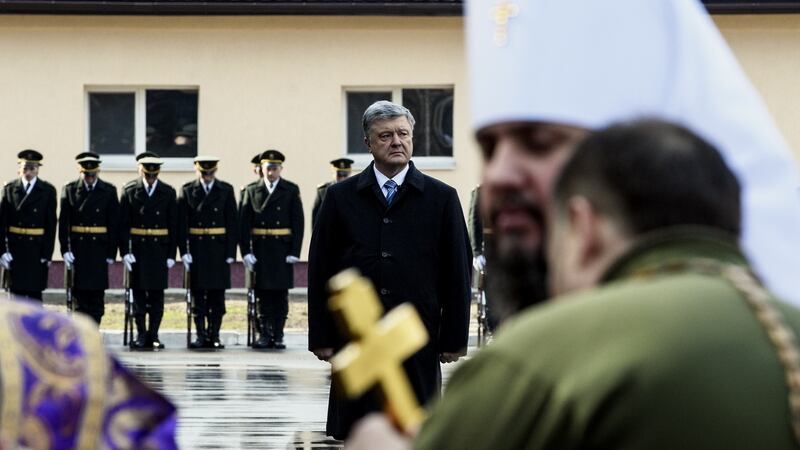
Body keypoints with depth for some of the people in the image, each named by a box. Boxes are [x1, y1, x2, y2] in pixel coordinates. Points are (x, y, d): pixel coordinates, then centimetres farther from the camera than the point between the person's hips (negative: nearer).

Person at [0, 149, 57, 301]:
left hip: (37, 248, -1)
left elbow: (51, 225, 0)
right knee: (16, 291, 2)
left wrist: (47, 254, -6)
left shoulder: (48, 191, 2)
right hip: (14, 247, 1)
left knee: (35, 292, 0)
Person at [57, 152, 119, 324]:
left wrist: (111, 252, -3)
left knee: (97, 295, 1)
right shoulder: (69, 190, 3)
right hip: (77, 249, 0)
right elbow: (63, 222, 0)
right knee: (80, 294, 2)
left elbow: (114, 224, 2)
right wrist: (65, 249, -8)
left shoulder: (109, 191, 3)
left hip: (99, 250, 0)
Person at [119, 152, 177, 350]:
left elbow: (173, 225, 5)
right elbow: (123, 224, -1)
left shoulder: (168, 192, 5)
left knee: (157, 294, 2)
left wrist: (171, 255, -1)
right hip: (138, 248, -1)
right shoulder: (129, 191, 1)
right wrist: (125, 251, -9)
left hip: (160, 249, 1)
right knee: (139, 293, 1)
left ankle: (153, 335, 7)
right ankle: (141, 335, 6)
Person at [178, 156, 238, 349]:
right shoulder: (187, 191, 3)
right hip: (196, 250, 0)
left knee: (217, 295, 1)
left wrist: (231, 252, -4)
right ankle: (201, 336, 5)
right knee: (198, 295, 1)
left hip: (219, 249, 0)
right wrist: (183, 251, -8)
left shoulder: (226, 190, 4)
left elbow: (232, 222, 3)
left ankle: (214, 336, 6)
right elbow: (181, 223, 0)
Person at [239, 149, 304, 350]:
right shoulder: (252, 191, 7)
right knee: (263, 293, 1)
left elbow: (298, 222, 1)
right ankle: (264, 334, 6)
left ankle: (278, 336, 6)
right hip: (260, 249, 1)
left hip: (282, 250, -1)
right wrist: (246, 251, -6)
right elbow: (244, 224, 3)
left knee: (280, 294, 1)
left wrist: (295, 251, -7)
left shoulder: (291, 190, 4)